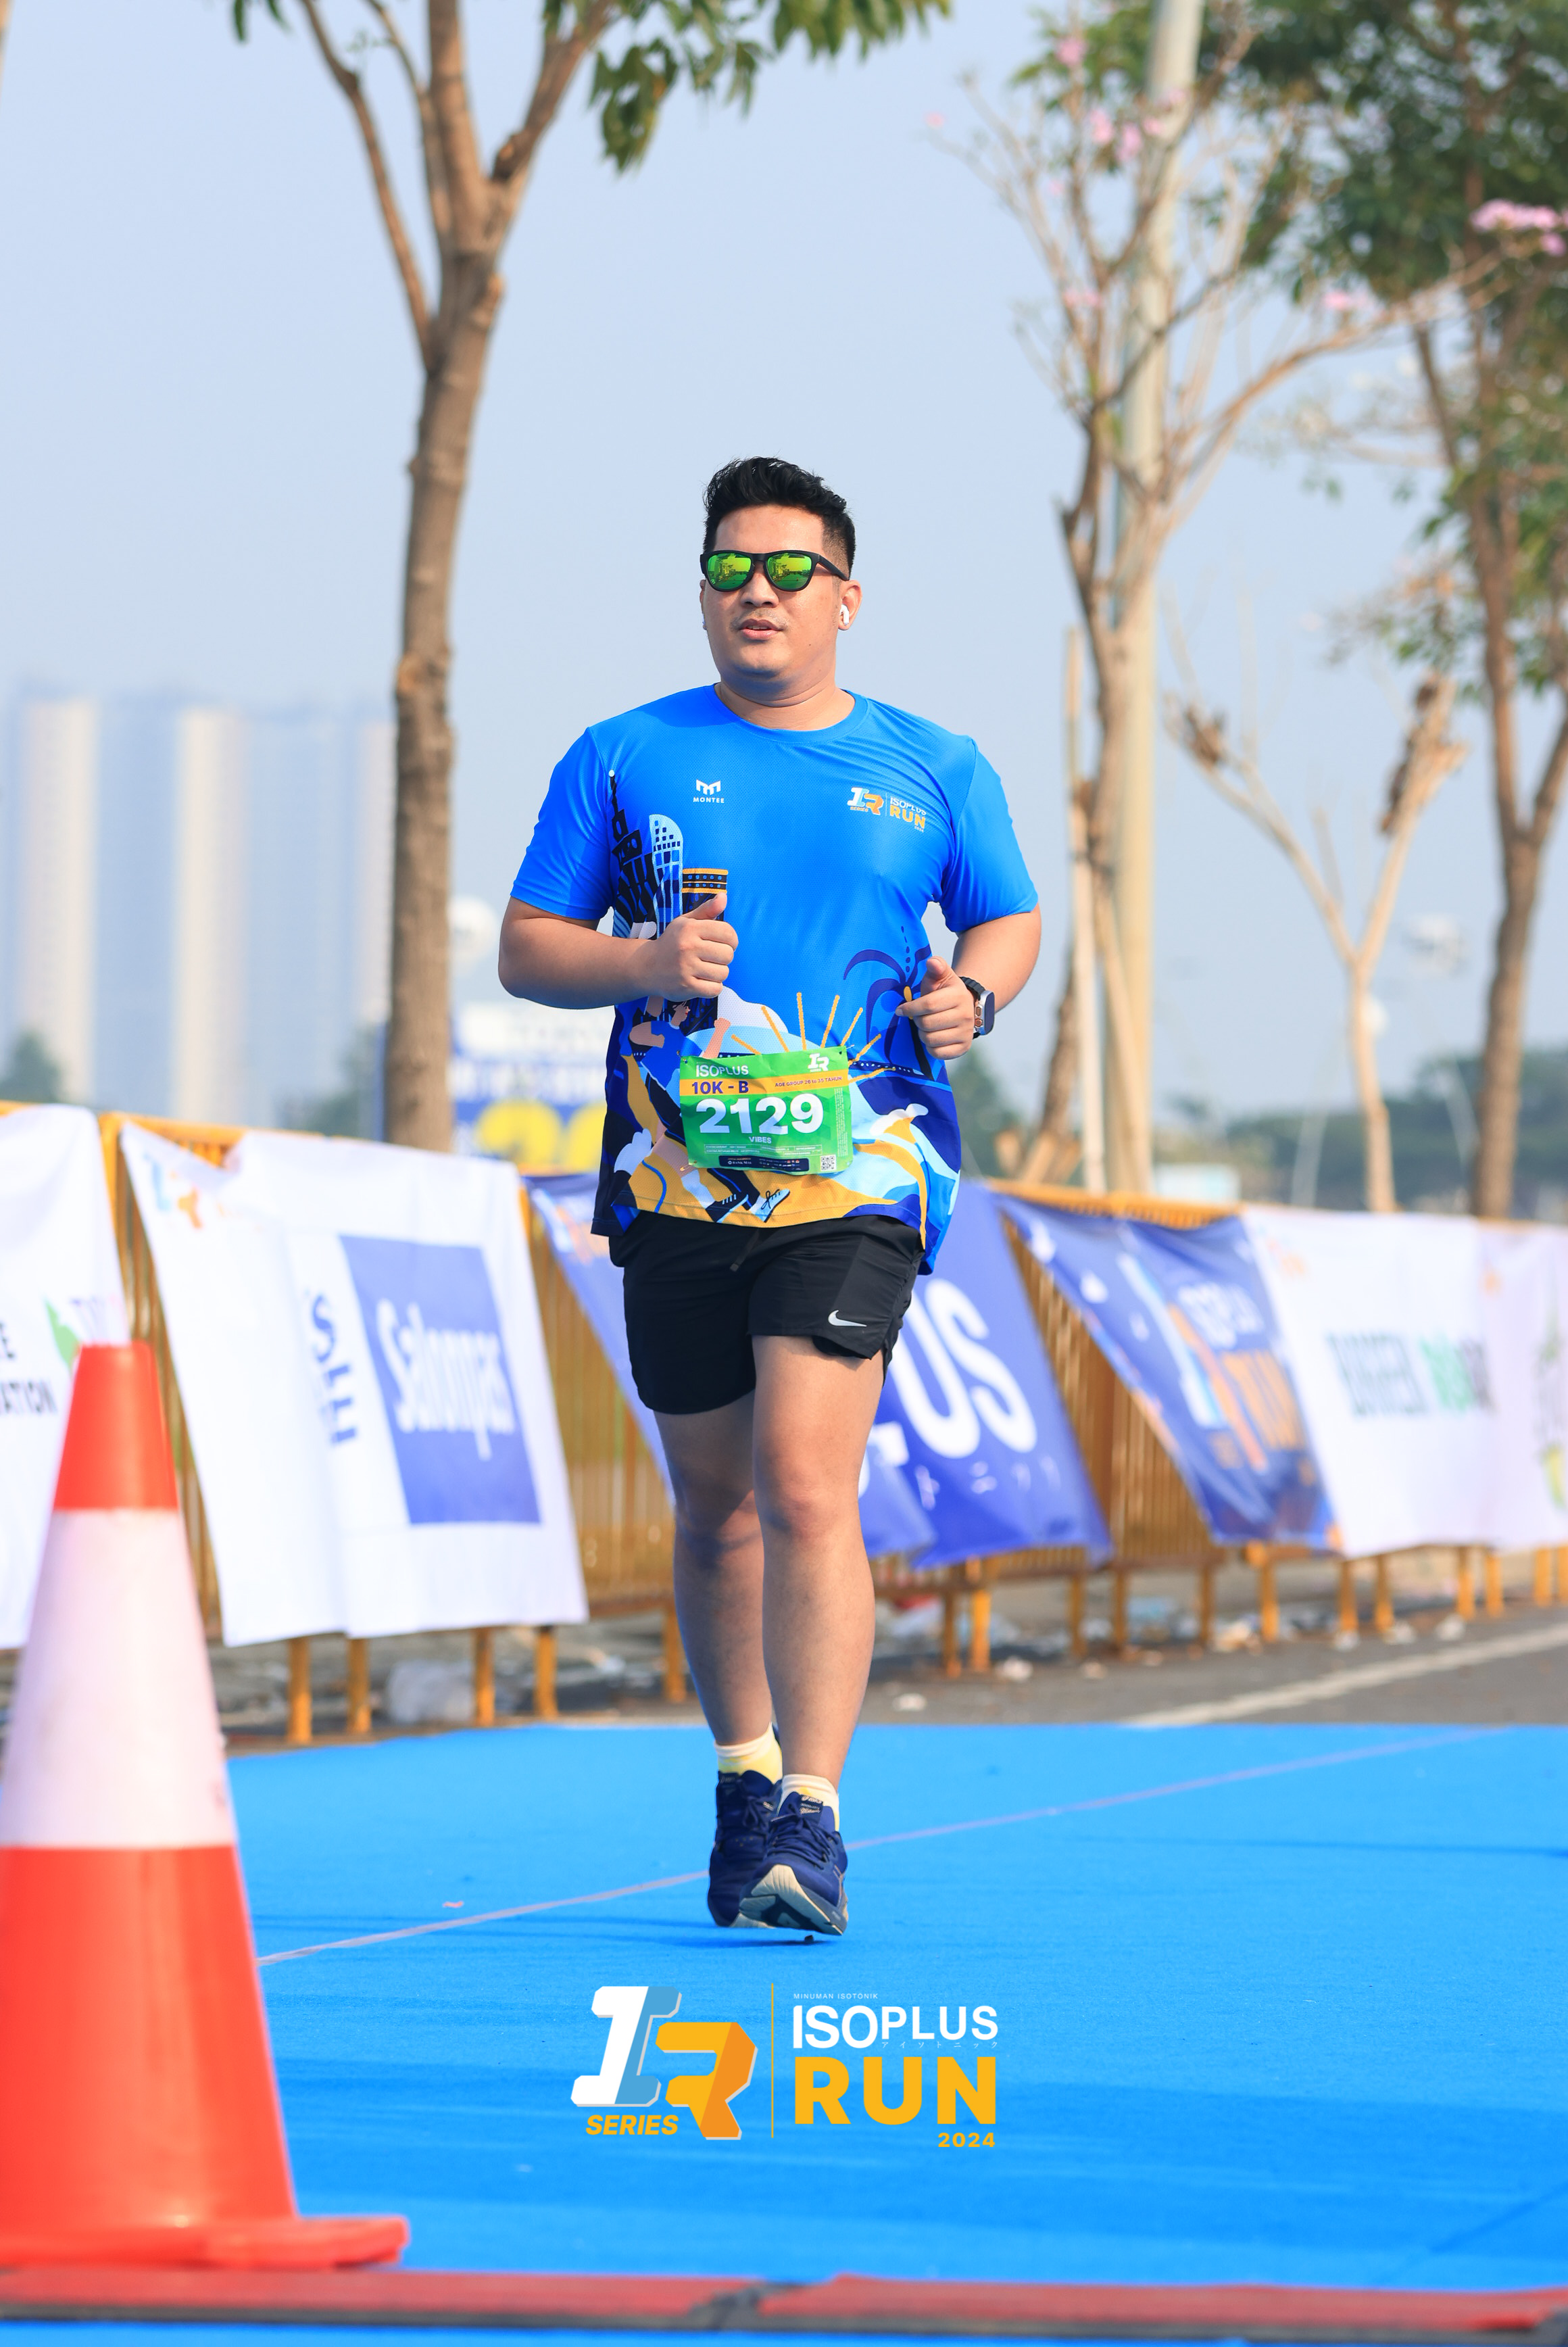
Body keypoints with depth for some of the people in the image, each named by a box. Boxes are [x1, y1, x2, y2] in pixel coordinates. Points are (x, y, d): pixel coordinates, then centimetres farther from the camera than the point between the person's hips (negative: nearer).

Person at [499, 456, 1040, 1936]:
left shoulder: (934, 770, 8)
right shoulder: (624, 759, 7)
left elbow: (1011, 921, 19)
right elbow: (525, 950, 8)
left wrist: (973, 991, -4)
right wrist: (644, 962, -12)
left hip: (855, 1183, -2)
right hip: (676, 1188, 2)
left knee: (806, 1484, -17)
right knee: (717, 1505, 10)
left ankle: (813, 1814, -19)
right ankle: (746, 1776, 30)